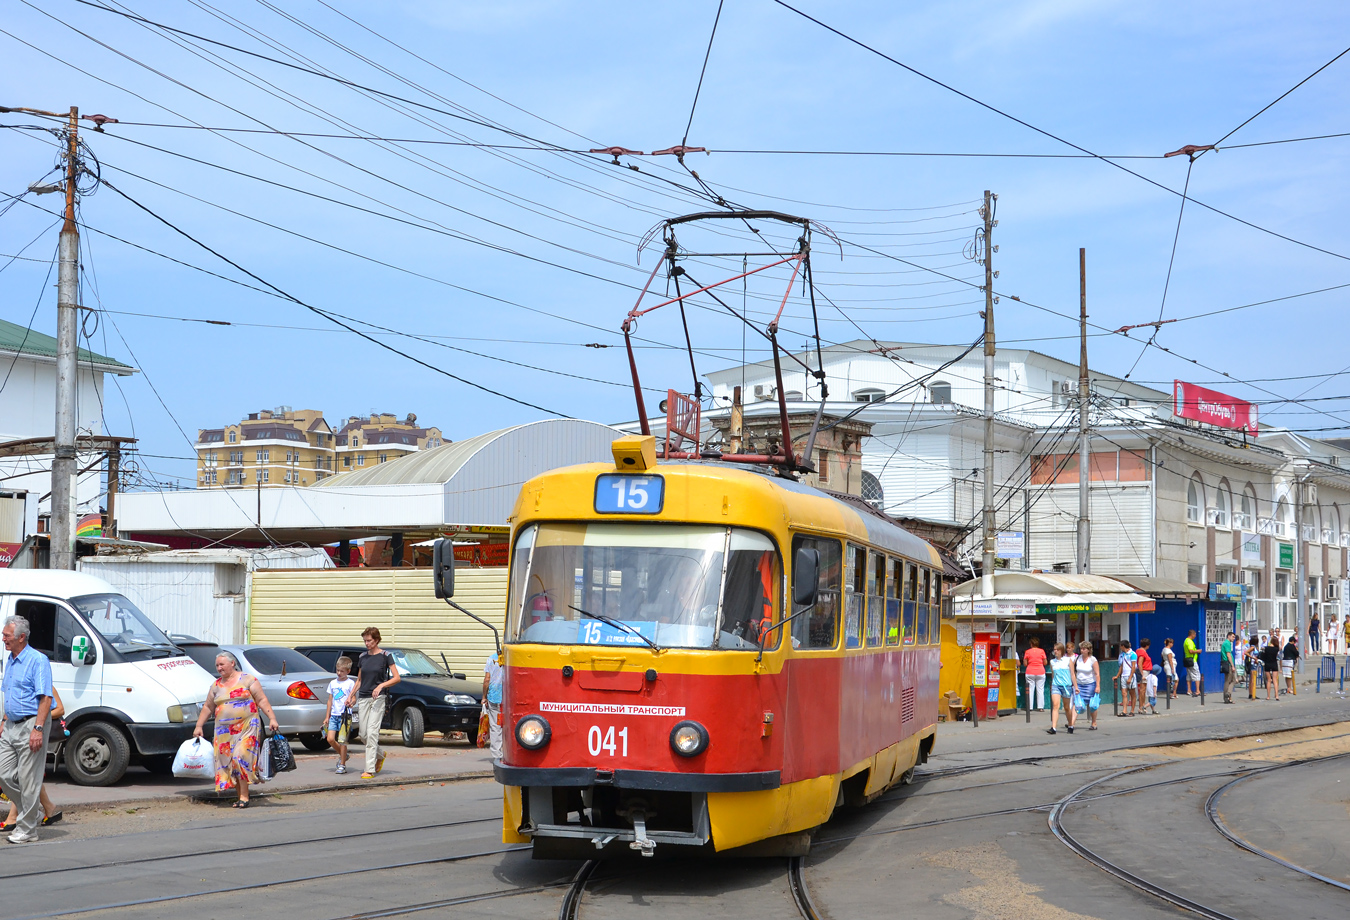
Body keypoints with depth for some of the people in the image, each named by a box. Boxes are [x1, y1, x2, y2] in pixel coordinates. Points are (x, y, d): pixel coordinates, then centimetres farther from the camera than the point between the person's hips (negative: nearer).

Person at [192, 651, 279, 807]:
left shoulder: (247, 679, 1)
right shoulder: (216, 686, 15)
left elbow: (262, 700, -2)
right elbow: (207, 707, 21)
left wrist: (272, 718, -10)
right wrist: (198, 726, 17)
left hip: (247, 728, -5)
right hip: (224, 731, 5)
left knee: (241, 759, -16)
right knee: (229, 762, 0)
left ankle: (244, 797, -15)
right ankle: (241, 796, 6)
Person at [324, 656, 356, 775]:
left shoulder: (350, 683, 0)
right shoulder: (332, 683, 14)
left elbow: (354, 698, -4)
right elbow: (330, 701, 18)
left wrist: (351, 702, -28)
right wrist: (327, 717, 16)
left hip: (345, 715, -5)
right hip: (334, 715, 5)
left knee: (342, 741, -6)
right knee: (330, 739, -5)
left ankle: (342, 765, 3)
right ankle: (342, 755, 20)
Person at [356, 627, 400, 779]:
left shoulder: (385, 656, -4)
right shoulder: (362, 657, 11)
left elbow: (396, 678, -6)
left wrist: (381, 686, -19)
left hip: (378, 698, -5)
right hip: (363, 698, 5)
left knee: (372, 732, -14)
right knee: (363, 734, 4)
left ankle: (370, 769, -14)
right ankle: (380, 755, 32)